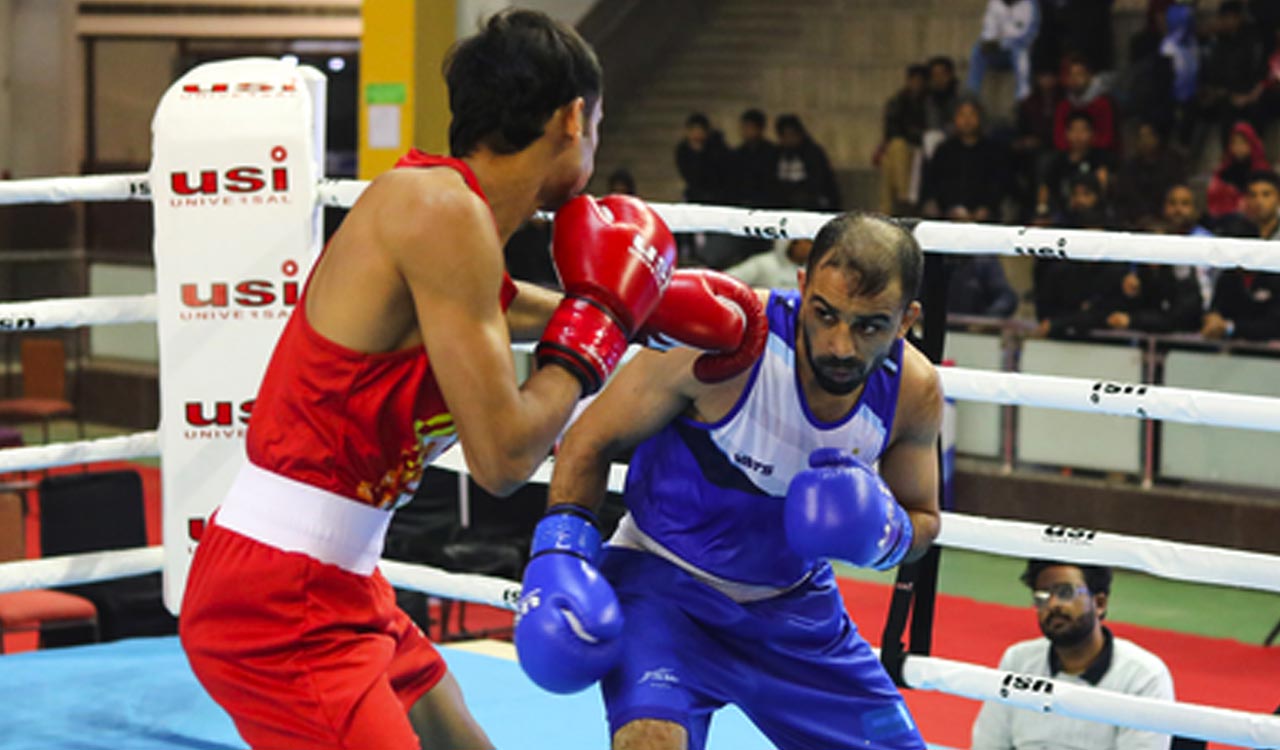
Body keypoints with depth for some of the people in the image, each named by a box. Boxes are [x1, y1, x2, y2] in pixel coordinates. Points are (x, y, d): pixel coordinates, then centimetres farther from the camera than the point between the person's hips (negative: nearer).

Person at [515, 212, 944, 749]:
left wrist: (884, 533, -18)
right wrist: (561, 551, -24)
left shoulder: (914, 391, -13)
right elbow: (592, 442, -13)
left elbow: (922, 520, 5)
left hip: (793, 602, 5)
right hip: (663, 578, -5)